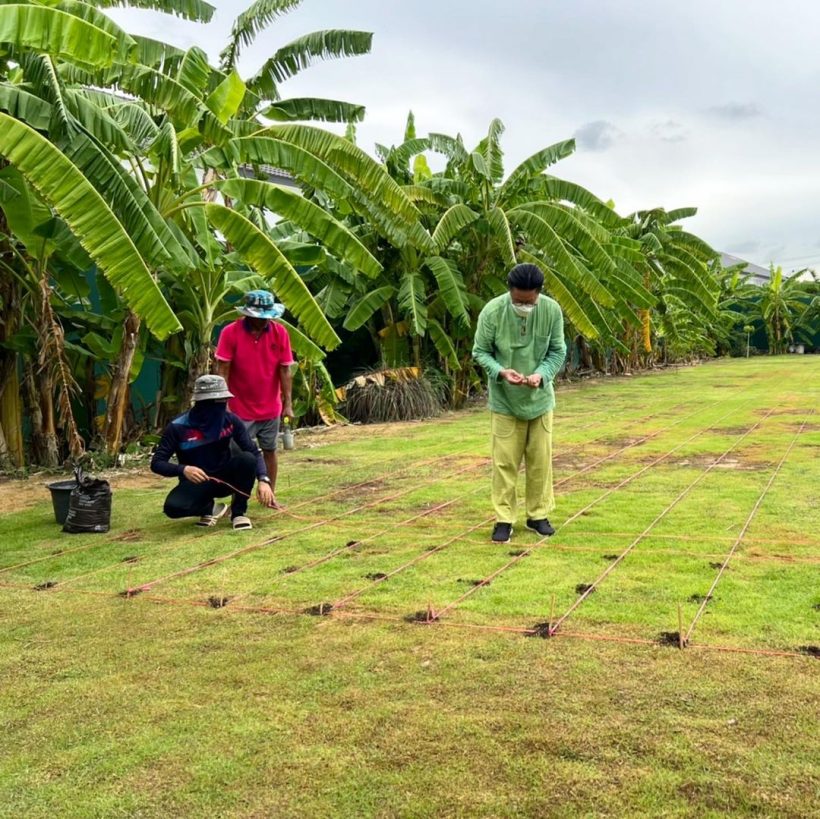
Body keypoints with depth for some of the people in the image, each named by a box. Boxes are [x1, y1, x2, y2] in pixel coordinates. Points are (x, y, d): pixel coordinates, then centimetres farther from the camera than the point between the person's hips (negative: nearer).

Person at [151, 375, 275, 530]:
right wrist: (183, 469, -36)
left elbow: (254, 453, -14)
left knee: (247, 458, -29)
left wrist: (264, 480, -32)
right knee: (173, 507, -32)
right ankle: (211, 507, 0)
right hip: (196, 482, -1)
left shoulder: (231, 421, -12)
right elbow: (156, 463, -16)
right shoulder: (178, 427, -18)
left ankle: (238, 512, -9)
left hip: (225, 478, 1)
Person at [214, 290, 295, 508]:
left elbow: (285, 370, -3)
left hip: (270, 408, 3)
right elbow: (222, 370, -11)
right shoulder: (230, 333, -12)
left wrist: (288, 402, -6)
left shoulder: (280, 332, -5)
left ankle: (270, 495, 23)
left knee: (270, 451, 11)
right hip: (240, 408, -2)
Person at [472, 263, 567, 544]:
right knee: (504, 461, 2)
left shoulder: (552, 310, -14)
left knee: (540, 460, 9)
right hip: (504, 400, -2)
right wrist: (500, 372, -26)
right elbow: (480, 352, -8)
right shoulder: (492, 311, -18)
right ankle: (504, 519, 13)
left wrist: (541, 374, -23)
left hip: (540, 398, 2)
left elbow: (557, 351, -4)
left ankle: (538, 515, 23)